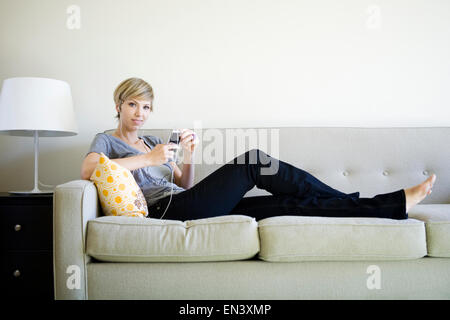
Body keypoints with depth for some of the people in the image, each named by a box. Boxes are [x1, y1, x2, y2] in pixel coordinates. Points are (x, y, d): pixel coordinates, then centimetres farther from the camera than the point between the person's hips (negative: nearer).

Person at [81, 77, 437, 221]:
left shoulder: (153, 141, 29)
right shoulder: (106, 140, 13)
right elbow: (87, 170, -12)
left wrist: (188, 158, 1)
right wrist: (149, 159, -13)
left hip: (183, 204, 7)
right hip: (166, 209, -7)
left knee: (288, 204, -10)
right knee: (254, 161, -19)